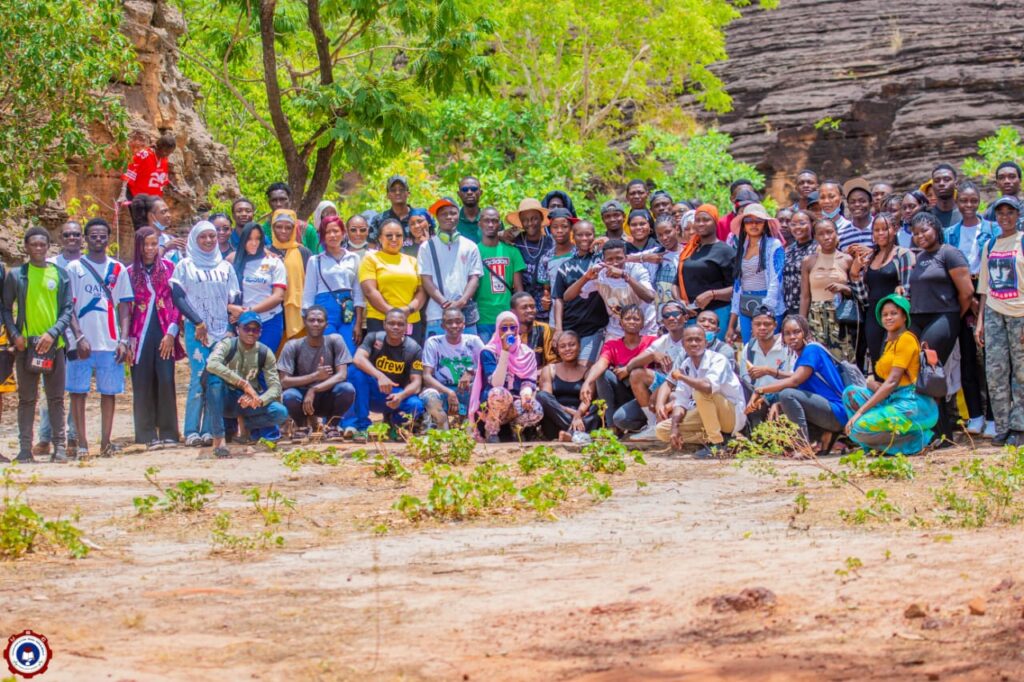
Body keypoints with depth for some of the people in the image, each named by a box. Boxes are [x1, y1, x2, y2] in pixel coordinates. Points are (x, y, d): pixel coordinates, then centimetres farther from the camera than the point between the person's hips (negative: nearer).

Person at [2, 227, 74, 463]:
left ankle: (59, 446, 4)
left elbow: (68, 310, 3)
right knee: (26, 398, 2)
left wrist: (52, 333, -11)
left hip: (54, 344, 0)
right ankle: (25, 447, 3)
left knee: (56, 398, 2)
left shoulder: (60, 274, 6)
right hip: (26, 344, 0)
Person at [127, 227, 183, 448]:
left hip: (164, 335, 0)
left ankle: (168, 433, -1)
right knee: (143, 385, -1)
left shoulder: (168, 268, 6)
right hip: (140, 336, 1)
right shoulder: (131, 272, 6)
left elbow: (177, 302, 4)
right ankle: (147, 435, 3)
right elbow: (126, 307, 7)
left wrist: (171, 332, -5)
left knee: (166, 381, -7)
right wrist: (128, 339, 0)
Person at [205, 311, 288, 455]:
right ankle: (218, 438, -33)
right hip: (226, 400, -2)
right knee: (214, 375, -35)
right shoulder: (227, 345, -13)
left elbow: (275, 386, -9)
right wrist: (244, 384, -40)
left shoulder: (265, 353, -4)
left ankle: (244, 423, 7)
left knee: (280, 412, -25)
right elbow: (212, 364, -35)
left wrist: (258, 400, -32)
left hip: (248, 401, 2)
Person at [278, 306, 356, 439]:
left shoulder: (335, 341, -9)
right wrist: (315, 376, -27)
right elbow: (284, 382, -16)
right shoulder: (293, 346, -10)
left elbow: (342, 375, -16)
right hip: (303, 398, 0)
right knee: (289, 396, -34)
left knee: (348, 389, -30)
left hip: (328, 399, 0)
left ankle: (332, 425, 0)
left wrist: (314, 390, -28)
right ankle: (302, 426, 2)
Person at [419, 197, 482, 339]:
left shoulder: (470, 247, 13)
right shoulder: (427, 247, 8)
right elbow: (426, 280, 1)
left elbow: (474, 278, 7)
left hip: (466, 314, 1)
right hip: (437, 314, -1)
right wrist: (444, 303, -13)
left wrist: (461, 302, -11)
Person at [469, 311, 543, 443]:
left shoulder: (527, 353, 6)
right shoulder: (489, 352, -7)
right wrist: (505, 351, -24)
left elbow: (529, 382, 2)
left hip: (517, 407, 3)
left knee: (536, 411, -32)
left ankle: (516, 427, 1)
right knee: (500, 393, -38)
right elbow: (496, 384, -20)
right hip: (491, 406, -3)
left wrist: (526, 393, -23)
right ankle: (491, 432, -14)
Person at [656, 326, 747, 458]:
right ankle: (709, 439, -6)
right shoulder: (686, 366, 0)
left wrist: (681, 377, -25)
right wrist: (675, 428, -17)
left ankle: (717, 443, -23)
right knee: (662, 430, -5)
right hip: (707, 416, 7)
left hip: (734, 416, -7)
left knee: (700, 392, -34)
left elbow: (709, 386, -41)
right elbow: (681, 402, 0)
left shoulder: (718, 360, -20)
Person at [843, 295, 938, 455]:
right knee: (851, 393, -1)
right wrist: (873, 384, -9)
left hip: (912, 405, -9)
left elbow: (893, 381, -14)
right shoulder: (889, 341, 21)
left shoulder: (907, 339, -7)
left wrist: (860, 411, -17)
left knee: (859, 428, -22)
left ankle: (915, 439, -9)